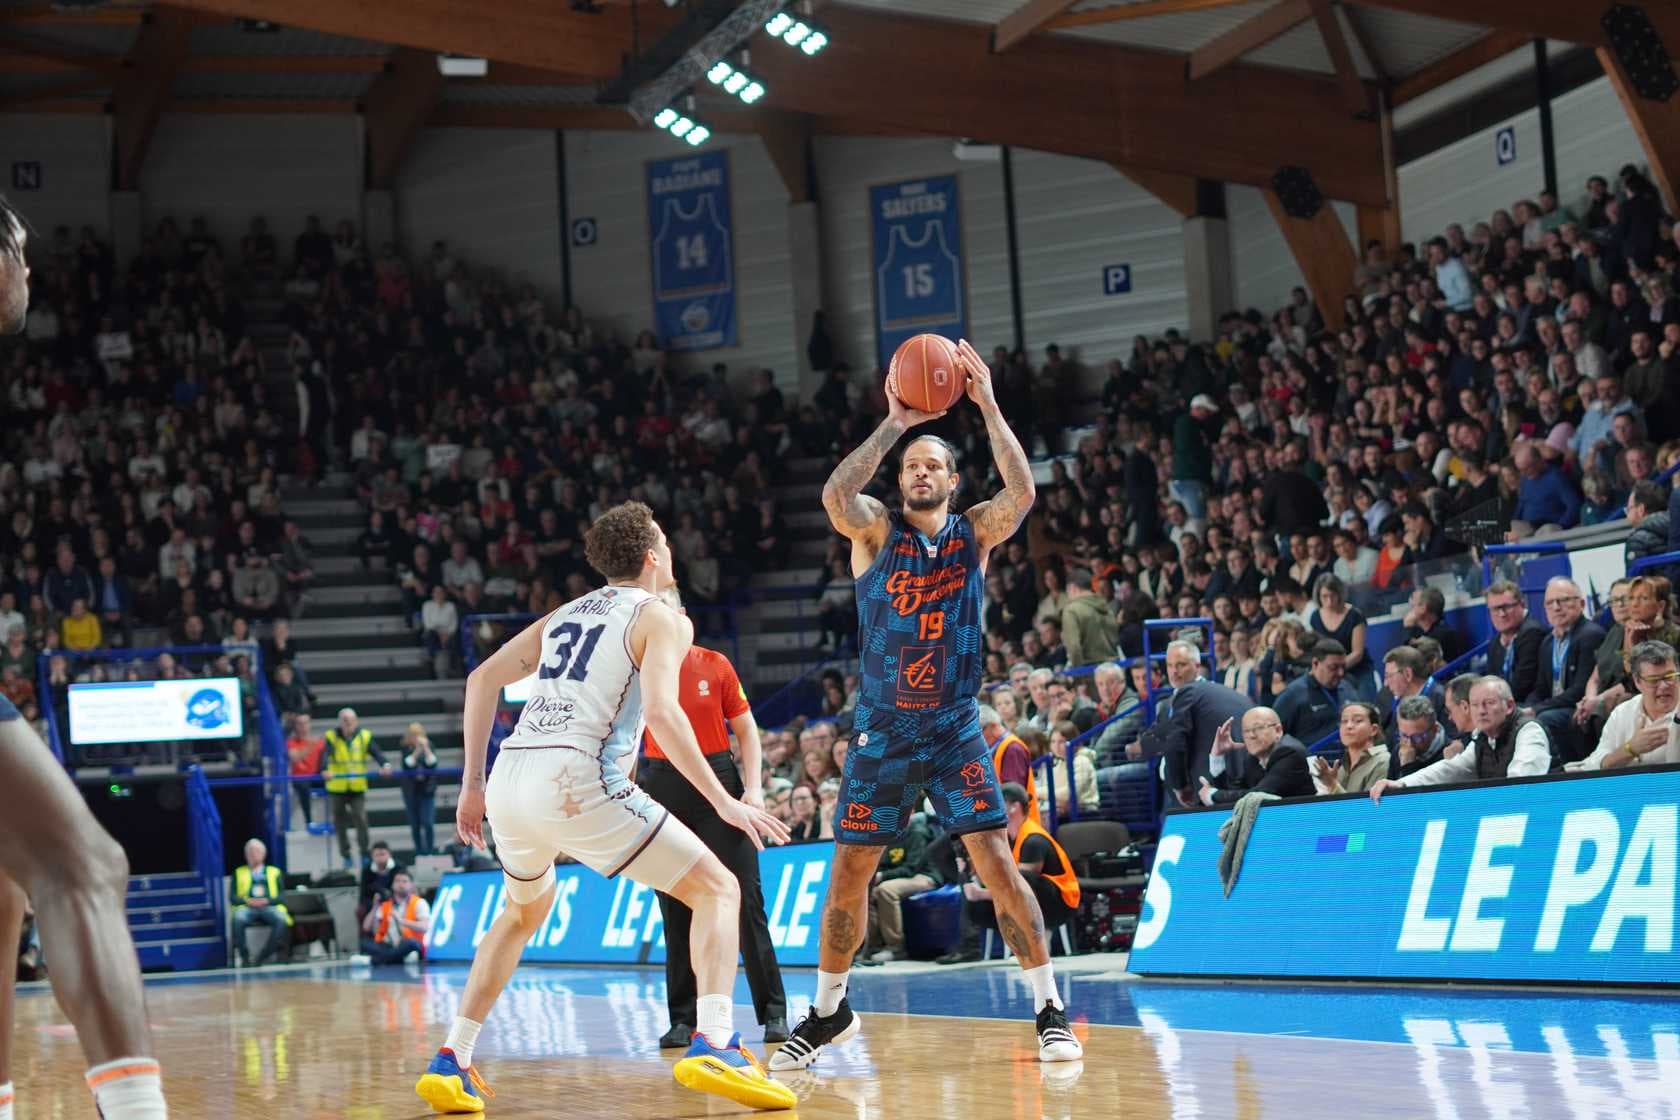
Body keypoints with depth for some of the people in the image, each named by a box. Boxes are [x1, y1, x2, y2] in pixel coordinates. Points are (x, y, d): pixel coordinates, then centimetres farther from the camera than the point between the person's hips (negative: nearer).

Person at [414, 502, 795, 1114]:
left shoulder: (566, 614, 26)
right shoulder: (662, 619, 6)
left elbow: (483, 680, 22)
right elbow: (660, 710, -11)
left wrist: (473, 784, 24)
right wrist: (724, 802, -10)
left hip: (510, 781, 7)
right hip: (578, 784, -7)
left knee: (525, 911, 33)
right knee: (718, 889, 3)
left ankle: (451, 1062, 24)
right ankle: (713, 1046, -19)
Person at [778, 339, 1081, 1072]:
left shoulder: (974, 533, 1)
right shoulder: (876, 531, -1)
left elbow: (1022, 493, -19)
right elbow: (835, 495, -24)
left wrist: (988, 405, -20)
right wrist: (893, 425, -24)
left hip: (955, 730, -1)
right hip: (881, 732, 1)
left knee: (997, 863, -11)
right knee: (848, 874, 6)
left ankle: (1050, 1010, -2)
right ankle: (829, 1012, 24)